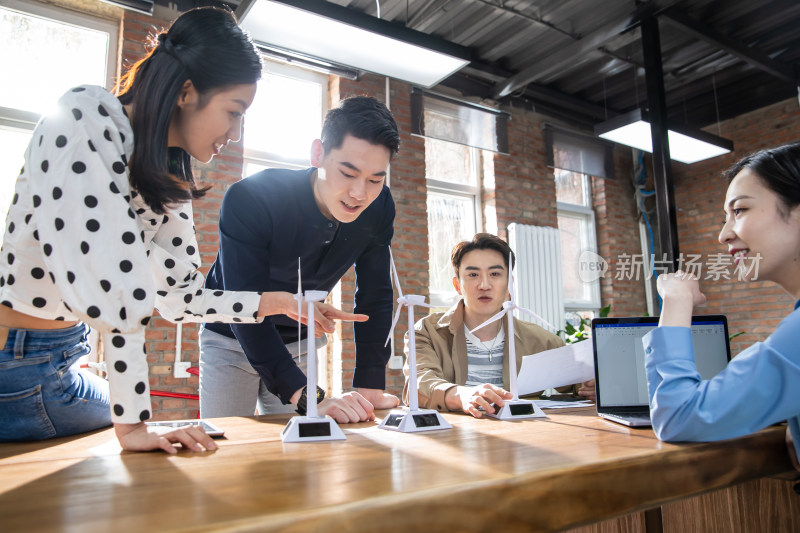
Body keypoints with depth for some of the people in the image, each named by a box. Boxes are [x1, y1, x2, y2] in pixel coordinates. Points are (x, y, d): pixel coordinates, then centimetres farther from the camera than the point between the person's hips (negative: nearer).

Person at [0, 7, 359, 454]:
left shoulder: (171, 178, 1)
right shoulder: (82, 122, -24)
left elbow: (178, 294, 4)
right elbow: (112, 285, -29)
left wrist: (272, 304, -4)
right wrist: (131, 424, -27)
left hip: (60, 359, 7)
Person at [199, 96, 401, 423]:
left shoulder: (378, 207, -17)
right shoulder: (249, 199, -32)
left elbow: (374, 296, -12)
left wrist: (370, 388, -18)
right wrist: (309, 398, -47)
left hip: (298, 341, 4)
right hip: (232, 339, -3)